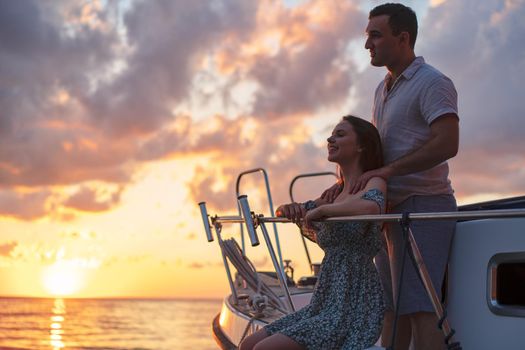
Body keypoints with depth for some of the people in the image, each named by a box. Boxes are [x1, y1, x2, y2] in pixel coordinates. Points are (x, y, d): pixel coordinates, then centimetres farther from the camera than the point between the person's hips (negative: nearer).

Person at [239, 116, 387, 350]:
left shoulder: (374, 183, -6)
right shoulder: (337, 194, 19)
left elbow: (371, 207, -31)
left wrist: (320, 209, -16)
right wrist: (290, 209, 1)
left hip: (353, 311, -9)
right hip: (326, 306, 9)